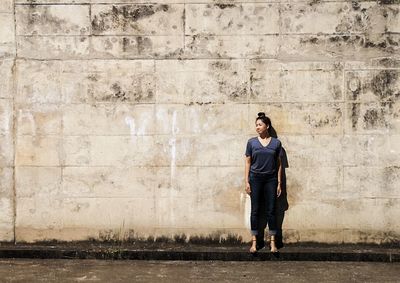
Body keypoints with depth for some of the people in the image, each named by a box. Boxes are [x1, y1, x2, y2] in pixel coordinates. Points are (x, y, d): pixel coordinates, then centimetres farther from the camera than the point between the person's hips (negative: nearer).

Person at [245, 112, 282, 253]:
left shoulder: (276, 143, 2)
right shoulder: (251, 142, 2)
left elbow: (279, 164, 6)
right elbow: (248, 162, 5)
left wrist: (279, 183, 3)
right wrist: (247, 182, -2)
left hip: (271, 179, 0)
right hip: (255, 178, 0)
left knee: (271, 211, 1)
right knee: (255, 211, 2)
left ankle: (272, 243, 7)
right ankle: (254, 243, 8)